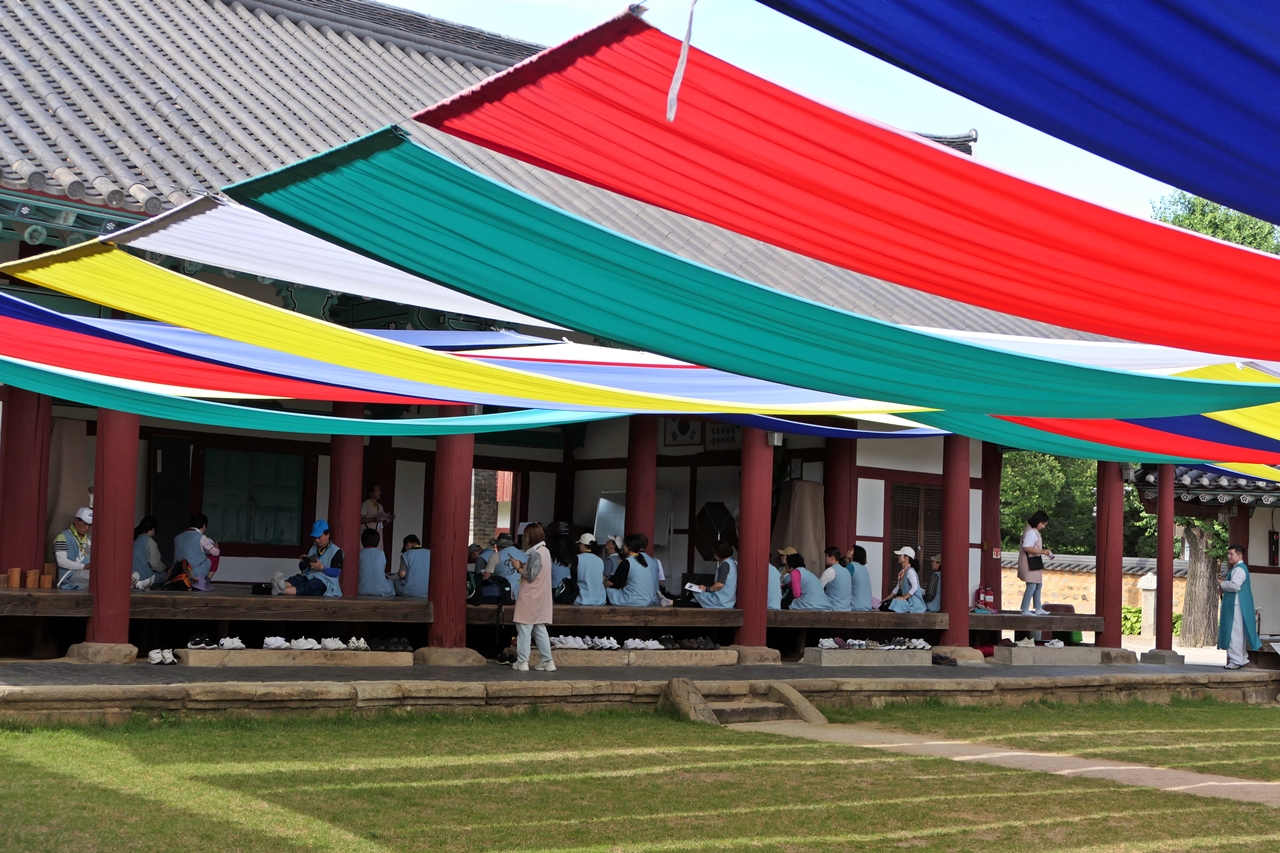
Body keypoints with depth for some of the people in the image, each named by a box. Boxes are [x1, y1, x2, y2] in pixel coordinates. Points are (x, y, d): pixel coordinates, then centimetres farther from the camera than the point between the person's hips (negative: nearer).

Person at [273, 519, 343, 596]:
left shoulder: (335, 551, 1)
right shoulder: (313, 548, 23)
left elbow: (336, 573, -10)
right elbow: (302, 568, 24)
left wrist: (321, 567, -23)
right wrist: (304, 562, 0)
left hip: (323, 582, -6)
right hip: (309, 578, 6)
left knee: (307, 586, -38)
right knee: (297, 578, -29)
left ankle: (281, 590, -66)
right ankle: (283, 585, -66)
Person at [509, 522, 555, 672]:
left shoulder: (536, 554, -18)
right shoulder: (545, 551, 11)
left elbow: (530, 576, -19)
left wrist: (518, 567, -7)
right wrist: (523, 565, 7)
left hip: (530, 597, -9)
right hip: (540, 597, 9)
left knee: (524, 629, -3)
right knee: (540, 630, 11)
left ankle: (522, 662, -1)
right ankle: (547, 661, 9)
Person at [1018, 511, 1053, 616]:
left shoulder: (1034, 531, 14)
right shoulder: (1031, 532, -18)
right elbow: (1026, 547, -26)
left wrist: (1044, 551, 10)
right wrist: (1041, 552, -25)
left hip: (1034, 563, 11)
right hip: (1029, 563, -11)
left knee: (1038, 585, 18)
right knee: (1031, 586, -11)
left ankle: (1038, 609, 26)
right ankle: (1025, 610, -10)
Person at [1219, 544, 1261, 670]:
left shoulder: (1239, 569, -13)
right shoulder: (1239, 568, 20)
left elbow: (1235, 585, -27)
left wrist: (1221, 584, -10)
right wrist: (1224, 589, 11)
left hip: (1236, 605, -11)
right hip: (1234, 604, 11)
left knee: (1235, 632, -10)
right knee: (1239, 633, 14)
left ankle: (1235, 661, -11)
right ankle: (1242, 658, 20)